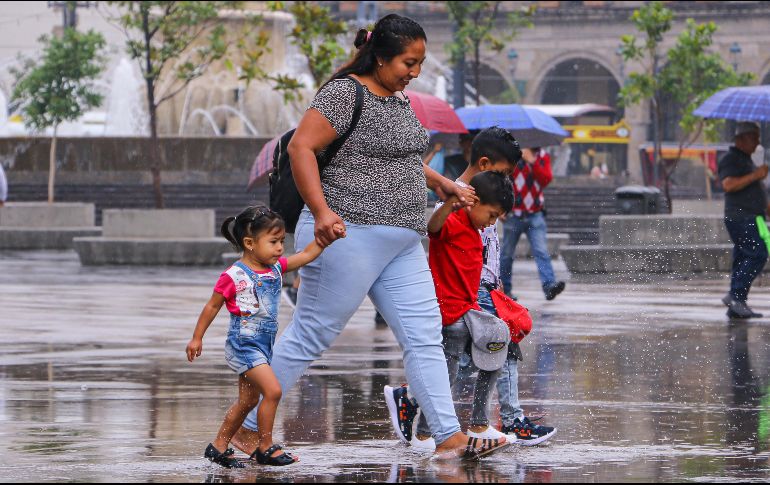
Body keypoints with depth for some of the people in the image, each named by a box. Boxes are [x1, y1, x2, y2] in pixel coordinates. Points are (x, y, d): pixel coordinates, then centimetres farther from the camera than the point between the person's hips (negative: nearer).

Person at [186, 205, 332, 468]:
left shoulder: (276, 267, 3)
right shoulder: (234, 276, -16)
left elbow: (306, 255, 7)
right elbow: (212, 306, -6)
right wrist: (197, 338, 0)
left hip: (264, 344, 8)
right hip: (243, 344, -8)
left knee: (248, 400, 14)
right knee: (272, 391, -17)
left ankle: (219, 446, 26)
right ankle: (266, 448, -5)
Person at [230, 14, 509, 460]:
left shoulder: (400, 102, 16)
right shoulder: (346, 93, -13)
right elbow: (301, 147, -21)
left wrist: (442, 184, 24)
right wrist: (321, 211, -30)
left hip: (401, 244, 9)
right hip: (348, 235, -9)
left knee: (425, 336, 4)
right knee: (312, 336, -3)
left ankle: (450, 438, 6)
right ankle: (247, 429, 6)